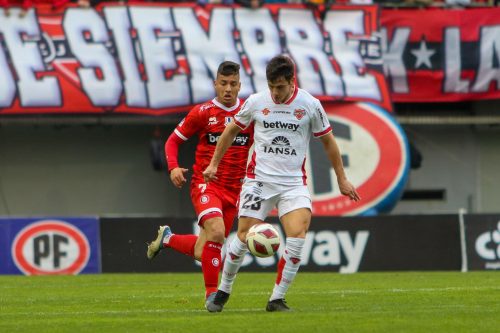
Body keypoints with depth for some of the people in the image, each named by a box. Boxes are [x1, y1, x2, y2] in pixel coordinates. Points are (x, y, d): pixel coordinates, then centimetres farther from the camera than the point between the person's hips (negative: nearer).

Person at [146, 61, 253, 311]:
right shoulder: (202, 113, -3)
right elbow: (173, 140, 6)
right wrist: (173, 167, -12)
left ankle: (167, 238, 37)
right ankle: (211, 292, -16)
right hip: (205, 184, -3)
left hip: (234, 189, 3)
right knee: (216, 231, -29)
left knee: (202, 252, 6)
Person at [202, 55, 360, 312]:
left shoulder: (310, 105, -3)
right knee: (244, 237, -5)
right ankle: (223, 290, 18)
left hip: (293, 182, 0)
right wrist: (214, 164, 19)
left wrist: (342, 179, 12)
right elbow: (232, 130, 16)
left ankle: (277, 299, -9)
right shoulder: (256, 102, -1)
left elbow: (328, 141, 10)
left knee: (297, 235, -20)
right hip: (259, 179, 0)